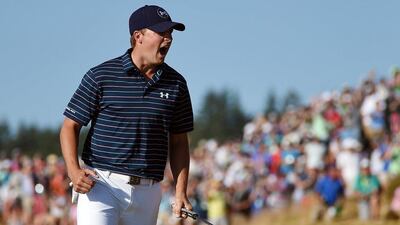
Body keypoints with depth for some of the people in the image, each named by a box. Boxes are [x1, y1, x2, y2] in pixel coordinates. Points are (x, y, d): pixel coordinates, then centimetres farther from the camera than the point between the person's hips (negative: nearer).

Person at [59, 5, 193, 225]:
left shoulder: (175, 83, 9)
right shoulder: (101, 76, -2)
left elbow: (178, 142, 15)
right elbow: (70, 126, 1)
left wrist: (180, 192, 6)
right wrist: (74, 170, -15)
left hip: (148, 191, 4)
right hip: (100, 185, -4)